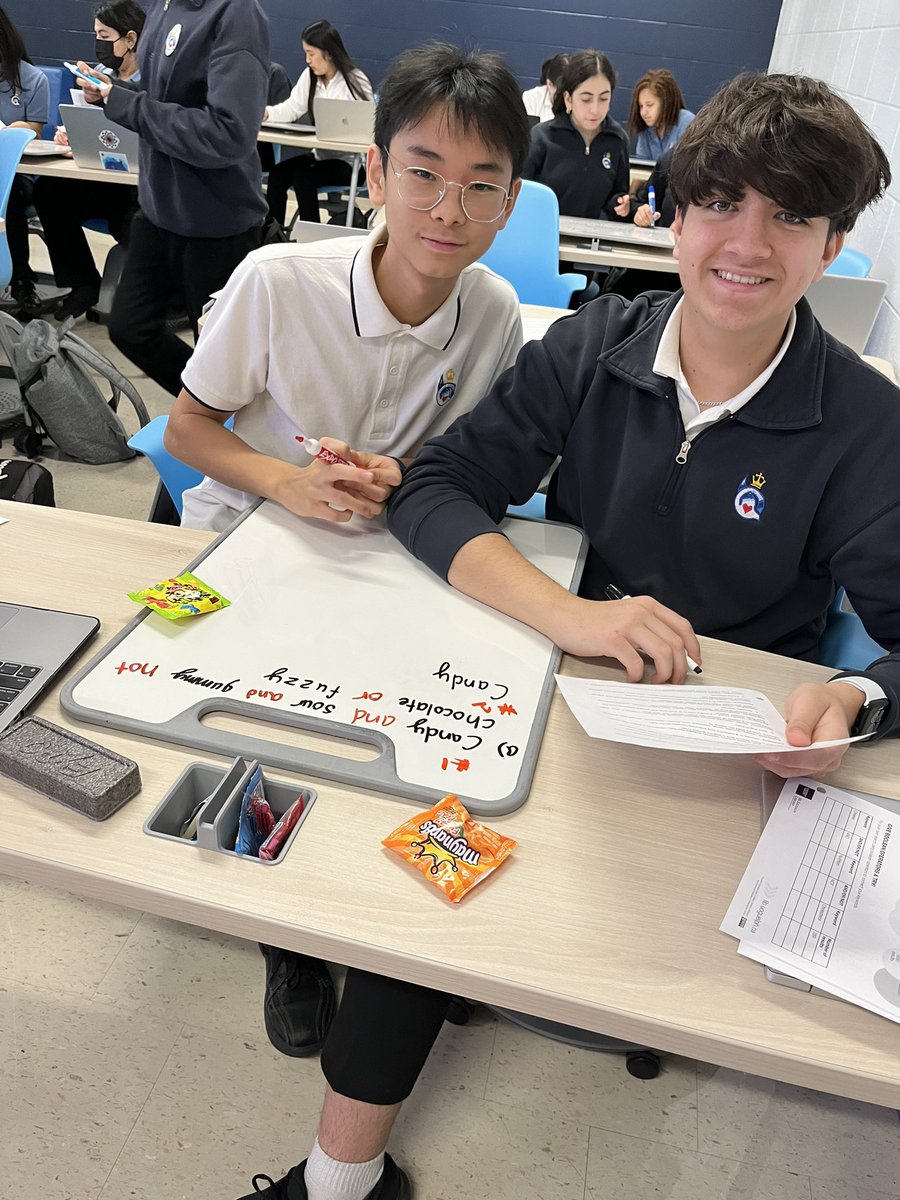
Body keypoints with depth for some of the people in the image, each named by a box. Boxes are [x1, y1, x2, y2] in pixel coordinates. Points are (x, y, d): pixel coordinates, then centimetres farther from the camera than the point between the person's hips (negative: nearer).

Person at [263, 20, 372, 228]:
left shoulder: (356, 82, -10)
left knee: (302, 177, -28)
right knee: (278, 172, -16)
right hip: (321, 154, 6)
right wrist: (265, 113, -13)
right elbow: (291, 109, 5)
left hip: (351, 160, -6)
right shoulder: (309, 76, 9)